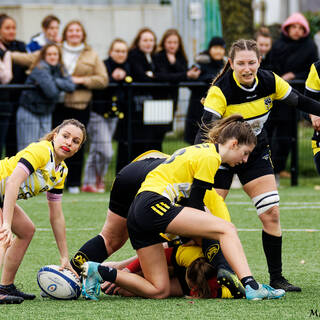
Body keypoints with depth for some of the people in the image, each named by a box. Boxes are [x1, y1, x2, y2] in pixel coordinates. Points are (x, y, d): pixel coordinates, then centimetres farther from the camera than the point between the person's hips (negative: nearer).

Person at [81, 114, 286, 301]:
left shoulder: (201, 151, 24)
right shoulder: (210, 157, -5)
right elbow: (195, 205, -5)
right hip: (154, 207, -10)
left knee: (159, 291, 4)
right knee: (227, 229, -17)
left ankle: (99, 272, -1)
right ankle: (251, 286, -31)